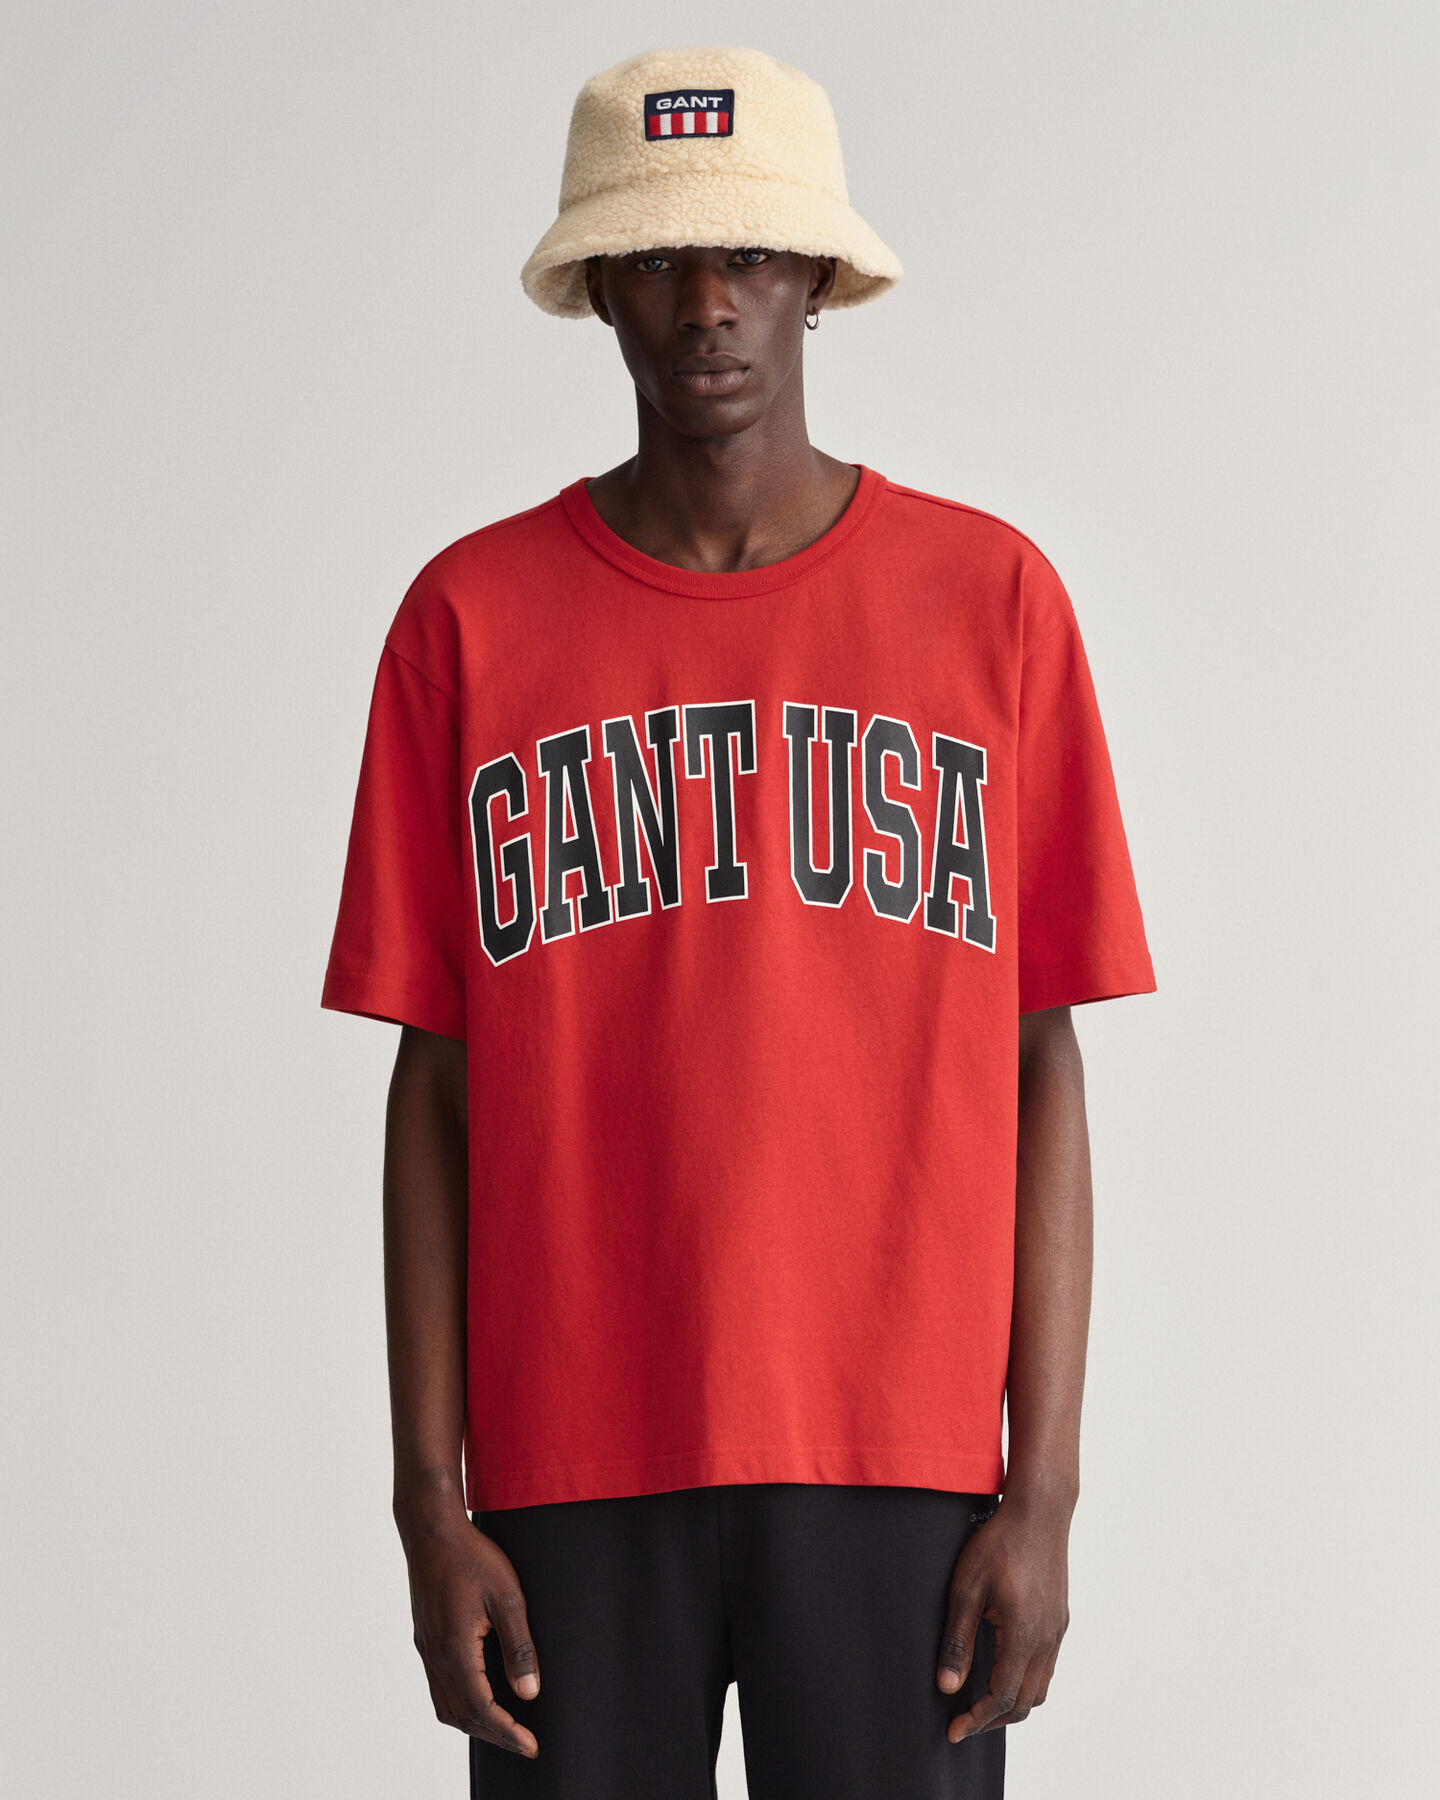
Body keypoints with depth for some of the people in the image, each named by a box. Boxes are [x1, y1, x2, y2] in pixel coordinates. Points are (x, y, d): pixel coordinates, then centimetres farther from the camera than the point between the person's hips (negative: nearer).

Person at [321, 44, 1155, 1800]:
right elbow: (433, 1084, 4)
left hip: (900, 1458, 0)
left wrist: (1044, 1487, -2)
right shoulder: (470, 619, 4)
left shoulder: (991, 598, 3)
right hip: (569, 1471, 1)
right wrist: (429, 1499, -1)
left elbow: (1039, 1066, 3)